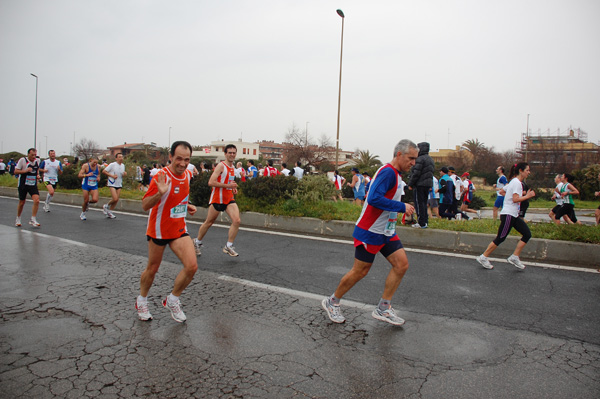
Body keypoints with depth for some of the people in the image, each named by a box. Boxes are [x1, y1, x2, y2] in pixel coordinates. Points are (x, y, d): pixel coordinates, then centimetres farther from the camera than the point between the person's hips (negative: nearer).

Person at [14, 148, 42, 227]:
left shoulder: (37, 160, 2)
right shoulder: (22, 160, -11)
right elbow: (15, 171, -9)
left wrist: (38, 175, 3)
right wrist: (25, 170, -24)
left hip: (33, 185, 3)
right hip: (23, 185, -2)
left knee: (36, 200, -17)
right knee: (22, 202, 9)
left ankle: (33, 219, -7)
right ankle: (18, 219, 32)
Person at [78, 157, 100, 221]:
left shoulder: (98, 167, 0)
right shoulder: (85, 166, -12)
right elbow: (79, 175, -13)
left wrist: (98, 177, -2)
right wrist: (87, 175, -30)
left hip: (94, 186, 3)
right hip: (86, 185, -3)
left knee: (95, 200, -16)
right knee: (86, 201, 0)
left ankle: (87, 203, 21)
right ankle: (83, 213, 26)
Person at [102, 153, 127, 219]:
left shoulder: (123, 165, 10)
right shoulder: (112, 164, -10)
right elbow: (104, 171, -8)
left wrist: (125, 174, 1)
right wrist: (112, 175, -17)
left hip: (119, 184, 6)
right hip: (112, 184, -6)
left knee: (117, 200, 3)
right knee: (115, 199, -16)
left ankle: (109, 212, 18)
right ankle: (106, 206, 13)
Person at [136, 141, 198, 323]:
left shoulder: (187, 175, 0)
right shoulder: (161, 177, -21)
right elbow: (145, 205, -22)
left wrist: (187, 206, 3)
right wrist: (160, 193, -39)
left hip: (179, 229, 5)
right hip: (159, 229, -5)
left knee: (192, 266, -9)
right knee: (152, 269, 12)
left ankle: (172, 300, 14)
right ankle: (141, 301, 40)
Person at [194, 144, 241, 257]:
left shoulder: (232, 167, 12)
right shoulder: (221, 166, -13)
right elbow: (211, 182, -21)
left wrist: (233, 188, 10)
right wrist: (228, 185, -22)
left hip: (229, 199, 6)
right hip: (217, 198, -6)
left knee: (236, 221, -12)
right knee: (209, 222, 9)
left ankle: (228, 246, -2)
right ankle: (197, 242, 31)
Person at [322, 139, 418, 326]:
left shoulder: (394, 174, 12)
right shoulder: (388, 172, -19)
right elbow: (374, 198, -31)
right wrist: (402, 207, -24)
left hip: (386, 231, 10)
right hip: (370, 232, -10)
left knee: (401, 264, 1)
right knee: (360, 271, 0)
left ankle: (383, 309, 11)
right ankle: (332, 302, 22)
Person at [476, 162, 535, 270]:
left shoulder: (514, 182, 14)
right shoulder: (516, 182, -14)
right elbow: (515, 199, -23)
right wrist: (527, 196, -13)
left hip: (513, 215, 10)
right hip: (508, 214, -10)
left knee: (527, 234, 3)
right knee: (500, 238, -4)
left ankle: (514, 257, 5)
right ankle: (483, 257, 6)